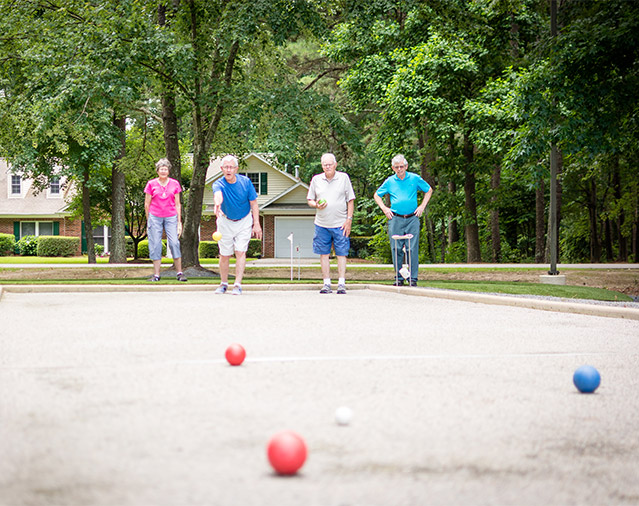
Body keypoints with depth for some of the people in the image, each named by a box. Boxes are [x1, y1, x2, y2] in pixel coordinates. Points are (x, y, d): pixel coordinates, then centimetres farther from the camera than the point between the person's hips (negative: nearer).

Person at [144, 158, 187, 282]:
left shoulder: (174, 184, 7)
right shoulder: (151, 184, 4)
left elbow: (177, 204, 9)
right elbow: (147, 204, 9)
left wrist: (179, 222, 5)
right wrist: (149, 221, 8)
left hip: (171, 217, 0)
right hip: (155, 217, 0)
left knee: (174, 243, -10)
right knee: (155, 245, -2)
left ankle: (180, 273, -6)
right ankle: (156, 275, 2)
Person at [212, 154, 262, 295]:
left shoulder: (245, 182, -14)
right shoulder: (218, 184, -19)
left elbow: (253, 203, -6)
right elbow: (217, 195, -44)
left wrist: (256, 224, -11)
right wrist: (217, 205, -67)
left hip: (244, 221, 0)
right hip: (225, 222, 0)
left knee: (240, 252, -10)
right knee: (224, 254, 6)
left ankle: (238, 285, -9)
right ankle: (224, 283, 23)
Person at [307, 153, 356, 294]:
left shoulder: (344, 178, 3)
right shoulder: (316, 179, 8)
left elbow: (350, 200, 4)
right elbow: (309, 199, 14)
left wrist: (349, 220, -3)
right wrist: (316, 205, -9)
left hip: (340, 224, -2)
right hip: (322, 223, 2)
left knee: (341, 253, -3)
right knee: (324, 254, 3)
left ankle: (341, 284, 0)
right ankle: (327, 284, 8)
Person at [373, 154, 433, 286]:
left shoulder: (414, 178, 6)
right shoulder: (390, 181, 8)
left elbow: (429, 190, 18)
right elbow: (377, 195, 21)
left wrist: (422, 206, 8)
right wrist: (384, 208, 8)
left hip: (412, 219, -1)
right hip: (395, 219, 1)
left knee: (412, 249, -4)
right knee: (396, 249, -1)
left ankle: (413, 278, 1)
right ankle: (398, 277, 8)